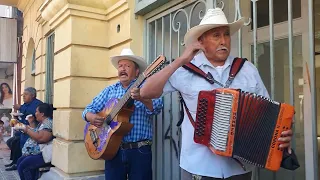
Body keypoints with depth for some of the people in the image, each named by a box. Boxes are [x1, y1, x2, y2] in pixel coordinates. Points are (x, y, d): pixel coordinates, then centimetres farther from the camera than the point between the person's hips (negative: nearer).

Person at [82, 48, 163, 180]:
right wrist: (91, 117, -11)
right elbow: (90, 109, 12)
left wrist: (142, 98, -36)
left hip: (140, 150, -3)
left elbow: (157, 108, -16)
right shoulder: (109, 90, 13)